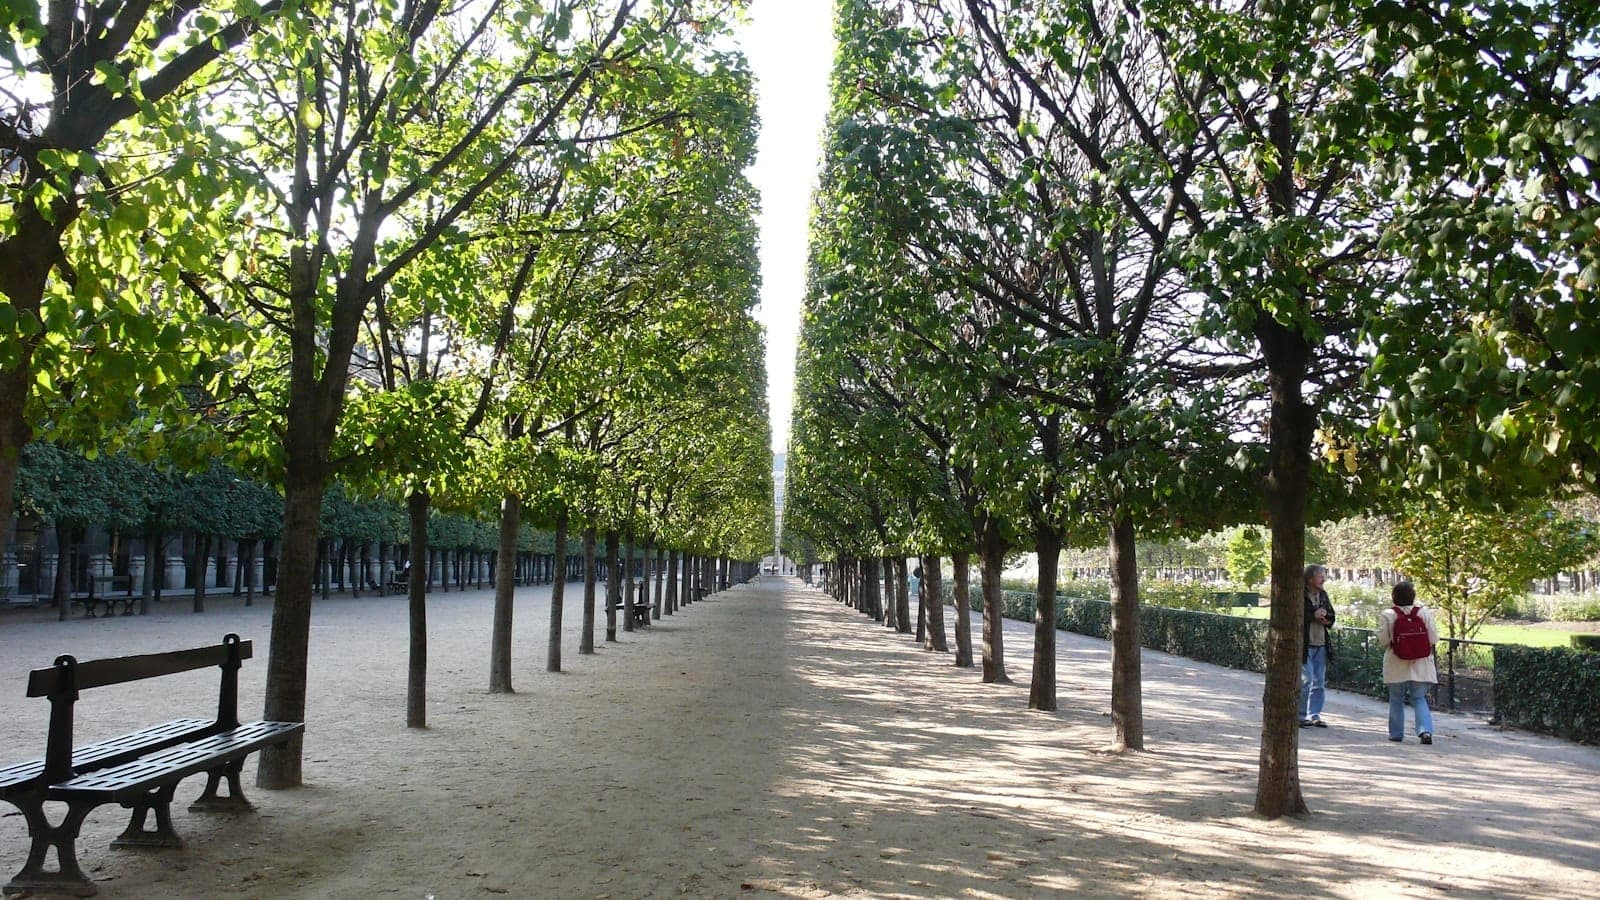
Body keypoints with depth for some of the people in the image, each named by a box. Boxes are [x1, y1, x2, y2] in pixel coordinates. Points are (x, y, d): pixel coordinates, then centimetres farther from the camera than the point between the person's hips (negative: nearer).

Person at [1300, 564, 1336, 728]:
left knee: (1319, 682, 9)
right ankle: (1301, 716, 4)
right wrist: (1313, 615, -16)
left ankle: (1314, 715, 18)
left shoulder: (1323, 595, 14)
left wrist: (1326, 619, 0)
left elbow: (1331, 616, 22)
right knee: (1306, 680, -6)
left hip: (1321, 645, 7)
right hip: (1304, 644, -7)